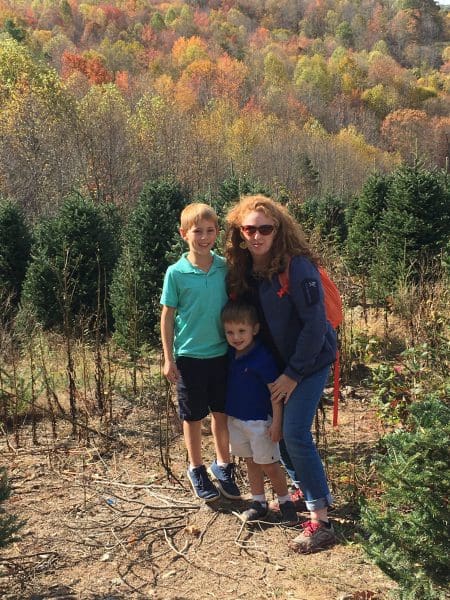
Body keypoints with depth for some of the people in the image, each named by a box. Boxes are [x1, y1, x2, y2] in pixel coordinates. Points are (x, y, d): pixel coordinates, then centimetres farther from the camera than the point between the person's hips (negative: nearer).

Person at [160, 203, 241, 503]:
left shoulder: (225, 268, -4)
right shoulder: (176, 273, -10)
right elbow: (168, 316, -5)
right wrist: (169, 359, -5)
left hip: (222, 353, 3)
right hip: (190, 356, -2)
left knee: (222, 413, 15)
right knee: (193, 417, 12)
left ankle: (223, 465, 35)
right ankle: (197, 469, 31)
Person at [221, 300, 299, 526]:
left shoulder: (263, 357, -21)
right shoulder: (231, 354, -1)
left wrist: (276, 422, -17)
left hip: (259, 421, -7)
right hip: (236, 419, 7)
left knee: (269, 465, 3)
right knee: (251, 462, 16)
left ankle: (285, 501, 22)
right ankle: (258, 503, 28)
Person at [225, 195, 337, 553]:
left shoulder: (297, 267, -23)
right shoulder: (244, 268, -3)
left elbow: (314, 324, -22)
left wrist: (294, 373, -18)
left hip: (311, 359, -7)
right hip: (278, 361, 7)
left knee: (295, 433, -13)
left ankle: (321, 521, -4)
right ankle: (302, 489, 32)